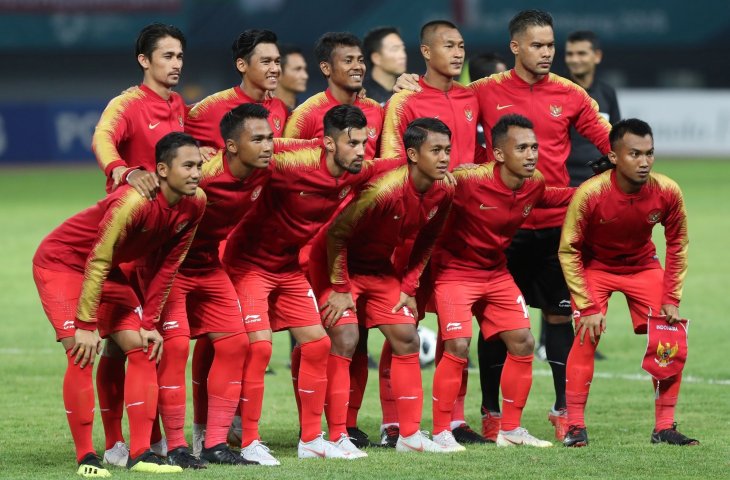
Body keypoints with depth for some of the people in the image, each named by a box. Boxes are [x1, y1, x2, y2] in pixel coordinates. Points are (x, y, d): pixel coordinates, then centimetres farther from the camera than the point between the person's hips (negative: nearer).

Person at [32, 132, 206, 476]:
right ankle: (85, 458, -12)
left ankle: (140, 454, 0)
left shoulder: (195, 204, -10)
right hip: (59, 262, -8)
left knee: (143, 349, -1)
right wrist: (86, 326, -27)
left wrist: (149, 324, -1)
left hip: (106, 270, 8)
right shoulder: (134, 201, -34)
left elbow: (167, 266, 0)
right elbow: (96, 263, -30)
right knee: (82, 354, -19)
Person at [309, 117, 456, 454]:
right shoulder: (384, 188, -32)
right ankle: (337, 437, -13)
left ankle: (410, 435, 11)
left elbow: (425, 243, 7)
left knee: (407, 340, 3)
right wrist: (340, 289, -20)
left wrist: (408, 287, 2)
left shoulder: (443, 192, -10)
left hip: (380, 268, 7)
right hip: (338, 262, -7)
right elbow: (337, 233, -24)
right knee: (344, 341, -17)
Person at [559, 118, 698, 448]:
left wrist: (671, 298, -9)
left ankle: (665, 427, 1)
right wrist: (588, 306, -22)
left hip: (643, 266, 3)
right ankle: (575, 426, -13)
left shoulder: (667, 192, -23)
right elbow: (568, 251, -19)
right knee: (587, 335, -21)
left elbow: (677, 244, -5)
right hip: (594, 266, -3)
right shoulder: (590, 194, -31)